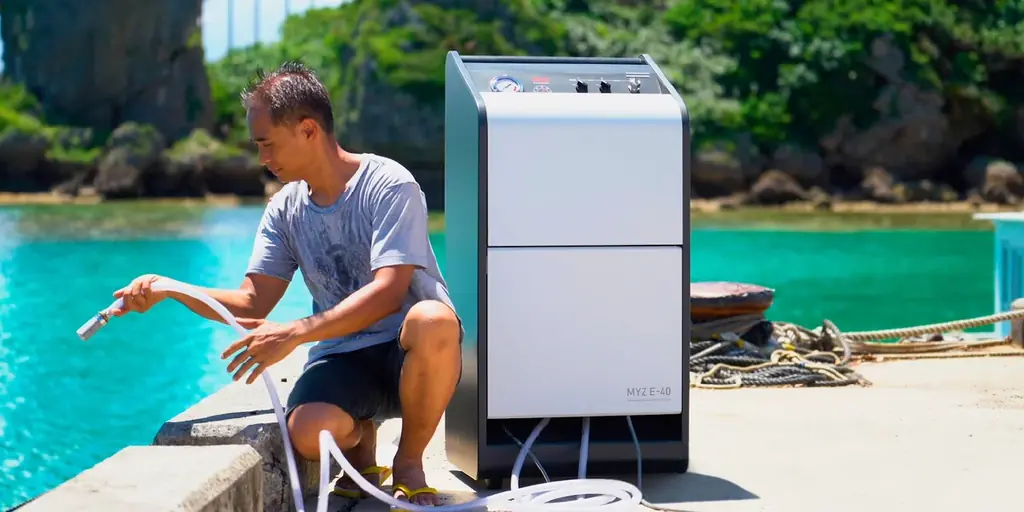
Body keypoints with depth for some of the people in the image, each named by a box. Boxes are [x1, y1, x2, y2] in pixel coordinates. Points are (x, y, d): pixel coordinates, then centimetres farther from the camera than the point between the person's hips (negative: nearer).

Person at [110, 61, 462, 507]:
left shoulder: (388, 185, -11)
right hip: (343, 358, 3)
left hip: (410, 355, -3)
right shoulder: (285, 210, 8)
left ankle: (409, 464, -13)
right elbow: (252, 303, 6)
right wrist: (168, 290, -8)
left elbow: (386, 293, -22)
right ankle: (360, 442, 9)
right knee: (308, 433, -32)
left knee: (432, 320, -40)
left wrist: (294, 333, -30)